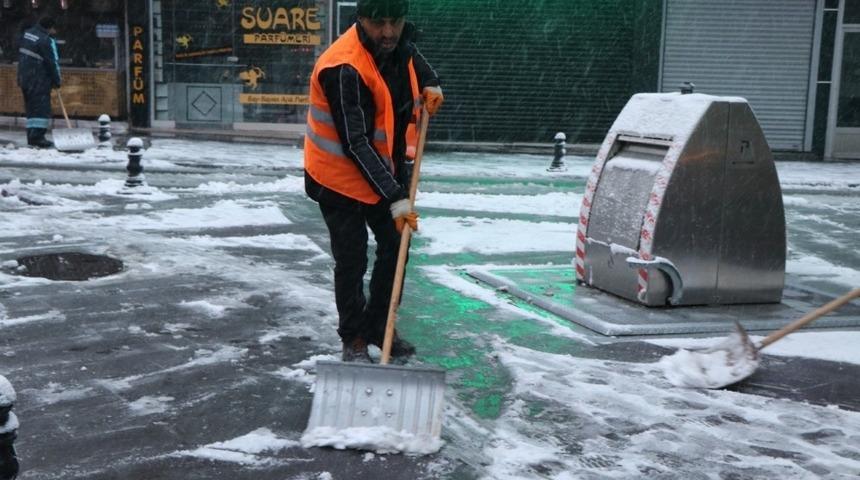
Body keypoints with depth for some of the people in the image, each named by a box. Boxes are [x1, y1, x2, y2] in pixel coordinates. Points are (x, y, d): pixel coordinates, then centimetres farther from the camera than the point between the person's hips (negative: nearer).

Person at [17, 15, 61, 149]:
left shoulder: (27, 33, 10)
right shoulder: (46, 40, -16)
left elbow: (21, 52, 20)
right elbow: (53, 62, -13)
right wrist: (56, 81, -3)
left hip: (24, 77, 9)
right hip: (39, 80, -9)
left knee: (31, 107, 12)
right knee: (42, 107, -7)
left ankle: (32, 136, 13)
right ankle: (37, 136, -14)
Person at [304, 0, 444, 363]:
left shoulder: (396, 41, -6)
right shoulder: (344, 68, -31)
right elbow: (355, 144, -31)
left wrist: (430, 84, 4)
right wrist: (395, 198, -33)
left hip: (387, 168, 8)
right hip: (341, 175, -8)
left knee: (395, 247, 12)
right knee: (352, 261, -1)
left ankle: (378, 327, 28)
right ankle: (354, 340, 17)